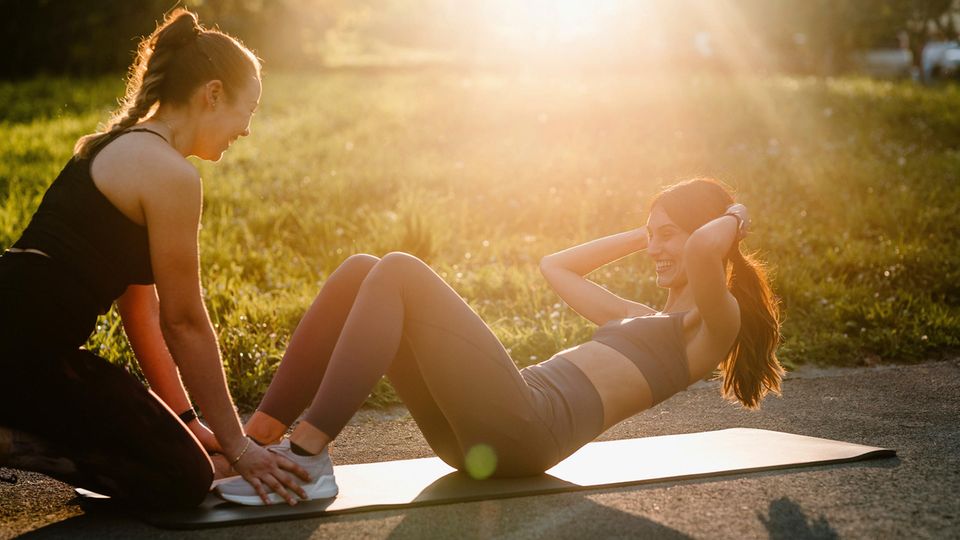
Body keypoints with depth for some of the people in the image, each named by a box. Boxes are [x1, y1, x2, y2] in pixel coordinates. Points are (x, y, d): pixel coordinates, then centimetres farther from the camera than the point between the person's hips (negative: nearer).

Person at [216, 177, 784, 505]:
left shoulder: (716, 323, 6)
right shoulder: (644, 320, 32)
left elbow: (703, 251, -17)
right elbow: (555, 266, 44)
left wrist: (733, 217, 6)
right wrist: (640, 234, 39)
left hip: (525, 428, -9)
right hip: (484, 429, 9)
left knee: (400, 272, -19)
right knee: (359, 272, -2)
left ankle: (308, 455, -23)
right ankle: (258, 437, -10)